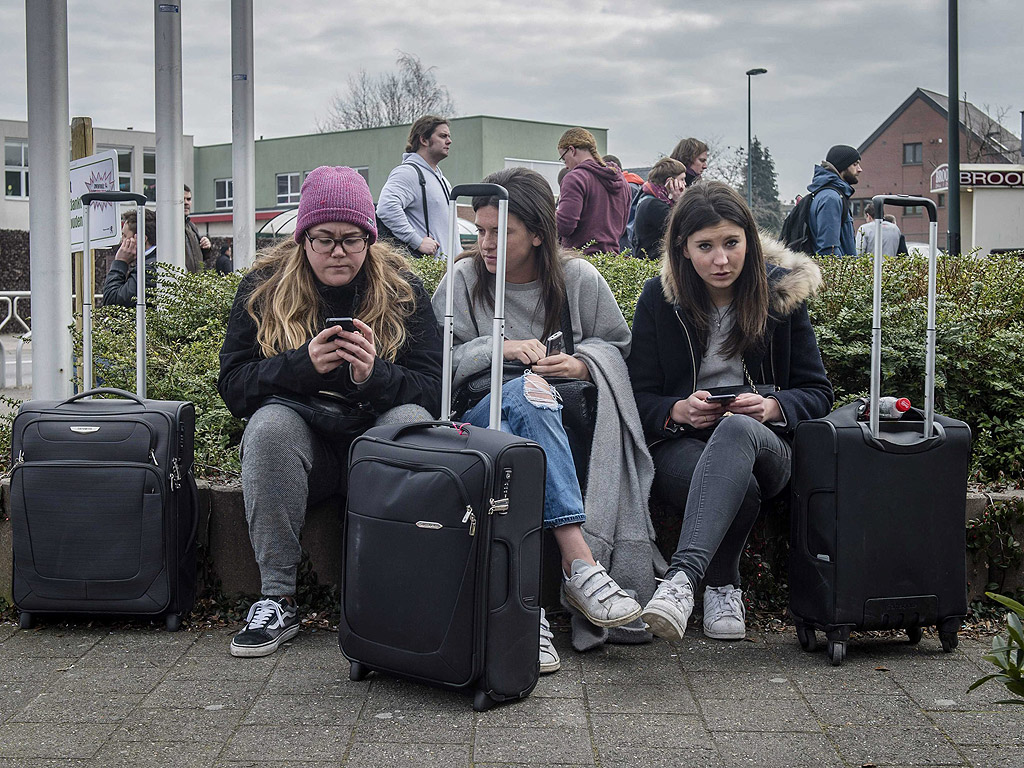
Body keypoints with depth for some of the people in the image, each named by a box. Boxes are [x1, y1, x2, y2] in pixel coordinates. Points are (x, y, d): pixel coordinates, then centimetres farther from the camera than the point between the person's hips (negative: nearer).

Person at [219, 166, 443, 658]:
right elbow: (232, 385, -8)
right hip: (301, 451, 0)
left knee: (412, 420, -30)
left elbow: (433, 390, -8)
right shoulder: (264, 287, 0)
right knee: (270, 423, -30)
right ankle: (277, 599, -23)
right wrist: (304, 363, -25)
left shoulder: (401, 288, -1)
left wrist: (374, 374, -28)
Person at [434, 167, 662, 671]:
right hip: (480, 416, -1)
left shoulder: (579, 279, 9)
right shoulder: (463, 280, 7)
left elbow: (619, 345, 15)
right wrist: (499, 348, -11)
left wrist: (583, 364, -6)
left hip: (565, 419, 1)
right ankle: (579, 561, -45)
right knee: (526, 391, -37)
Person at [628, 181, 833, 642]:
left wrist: (772, 407, -16)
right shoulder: (658, 299, 4)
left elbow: (818, 392, 6)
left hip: (762, 442, 0)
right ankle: (723, 588, -12)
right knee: (738, 488, -38)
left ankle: (683, 575, -54)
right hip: (680, 445, 0)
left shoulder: (782, 292, 5)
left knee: (737, 431, -40)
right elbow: (639, 396, 5)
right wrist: (679, 410, -18)